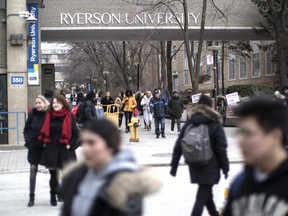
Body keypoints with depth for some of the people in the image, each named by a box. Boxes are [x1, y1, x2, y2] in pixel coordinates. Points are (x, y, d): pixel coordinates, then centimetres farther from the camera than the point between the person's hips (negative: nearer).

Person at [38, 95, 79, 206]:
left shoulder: (69, 116, -5)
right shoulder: (48, 116, 3)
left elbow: (75, 133, -3)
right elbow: (43, 131, 13)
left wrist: (70, 145, -9)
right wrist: (44, 142, 4)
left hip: (65, 150, -2)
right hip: (51, 149, 2)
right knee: (53, 175, 10)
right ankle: (53, 196, 25)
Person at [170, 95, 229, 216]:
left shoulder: (189, 123, 3)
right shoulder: (215, 125, -8)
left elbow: (178, 146, 2)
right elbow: (221, 149, -10)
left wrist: (174, 166, 9)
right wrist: (225, 168, -1)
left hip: (194, 167, 5)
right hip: (210, 168, -5)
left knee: (206, 193, 23)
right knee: (202, 198, -4)